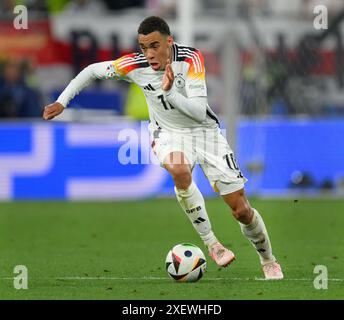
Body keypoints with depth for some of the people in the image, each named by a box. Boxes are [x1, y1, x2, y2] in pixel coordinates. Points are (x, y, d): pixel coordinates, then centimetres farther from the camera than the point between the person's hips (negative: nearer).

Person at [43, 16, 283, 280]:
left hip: (204, 130, 0)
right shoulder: (135, 65, -19)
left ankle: (268, 261, 26)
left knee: (241, 210, -3)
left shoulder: (190, 58, -23)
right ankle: (211, 244, -23)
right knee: (180, 171, -38)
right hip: (168, 133, 0)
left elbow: (200, 111, -29)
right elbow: (92, 71, -3)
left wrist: (170, 92, -42)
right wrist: (62, 102, -8)